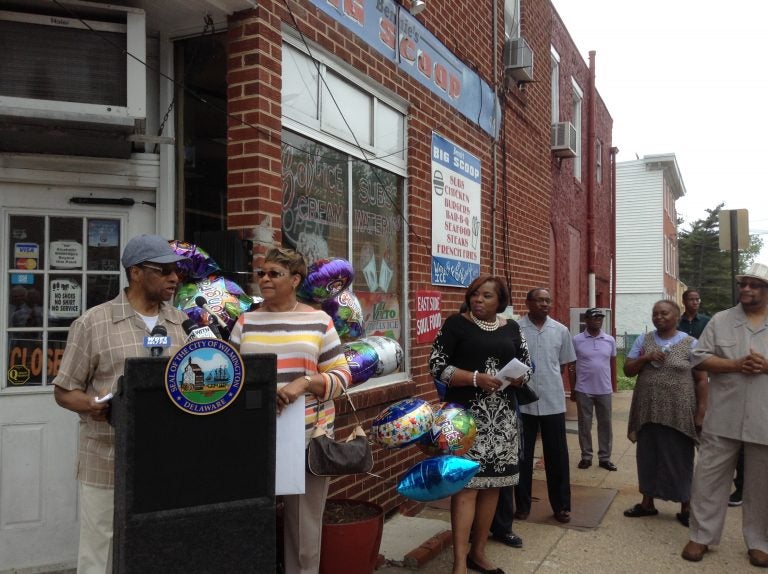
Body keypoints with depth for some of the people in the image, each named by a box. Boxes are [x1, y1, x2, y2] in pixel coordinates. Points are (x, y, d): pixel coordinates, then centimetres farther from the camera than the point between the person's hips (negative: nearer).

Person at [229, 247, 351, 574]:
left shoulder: (319, 321, 1)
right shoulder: (246, 322, 6)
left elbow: (341, 375, -1)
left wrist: (305, 382, -18)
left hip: (308, 437, -1)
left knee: (304, 523, 10)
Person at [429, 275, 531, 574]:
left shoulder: (511, 328, 10)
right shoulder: (456, 323, -3)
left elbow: (525, 365, 17)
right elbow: (437, 366, -8)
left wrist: (519, 377, -7)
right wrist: (476, 378, -19)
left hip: (503, 416, 5)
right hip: (467, 414, -5)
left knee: (493, 483, 9)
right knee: (467, 484, -9)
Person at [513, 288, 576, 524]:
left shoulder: (561, 330, 3)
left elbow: (564, 363, 13)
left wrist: (551, 381, 7)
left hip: (553, 402, 2)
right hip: (522, 402, -2)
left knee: (557, 455, 9)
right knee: (522, 455, 9)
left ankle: (561, 505, 23)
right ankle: (522, 505, 22)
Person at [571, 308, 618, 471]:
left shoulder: (610, 340, 2)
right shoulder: (577, 340, -4)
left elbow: (613, 363, 14)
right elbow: (572, 366, 1)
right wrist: (572, 389, 1)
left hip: (604, 390, 2)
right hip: (583, 390, -2)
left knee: (605, 424, 8)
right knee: (584, 424, 6)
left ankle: (605, 458, 19)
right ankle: (586, 456, 17)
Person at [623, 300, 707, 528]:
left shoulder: (690, 343, -3)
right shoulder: (643, 340, 6)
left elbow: (701, 380, -3)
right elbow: (627, 370, 5)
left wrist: (701, 411, -8)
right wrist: (645, 358, -12)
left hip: (679, 414, -3)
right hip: (648, 413, 3)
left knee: (679, 460, 6)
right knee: (648, 458, 12)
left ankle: (685, 508, 21)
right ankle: (647, 503, 26)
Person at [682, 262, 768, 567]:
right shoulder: (720, 320, 4)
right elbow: (700, 357, 0)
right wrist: (735, 365, -15)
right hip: (723, 417, 0)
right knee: (709, 477, 6)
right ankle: (701, 536, 19)